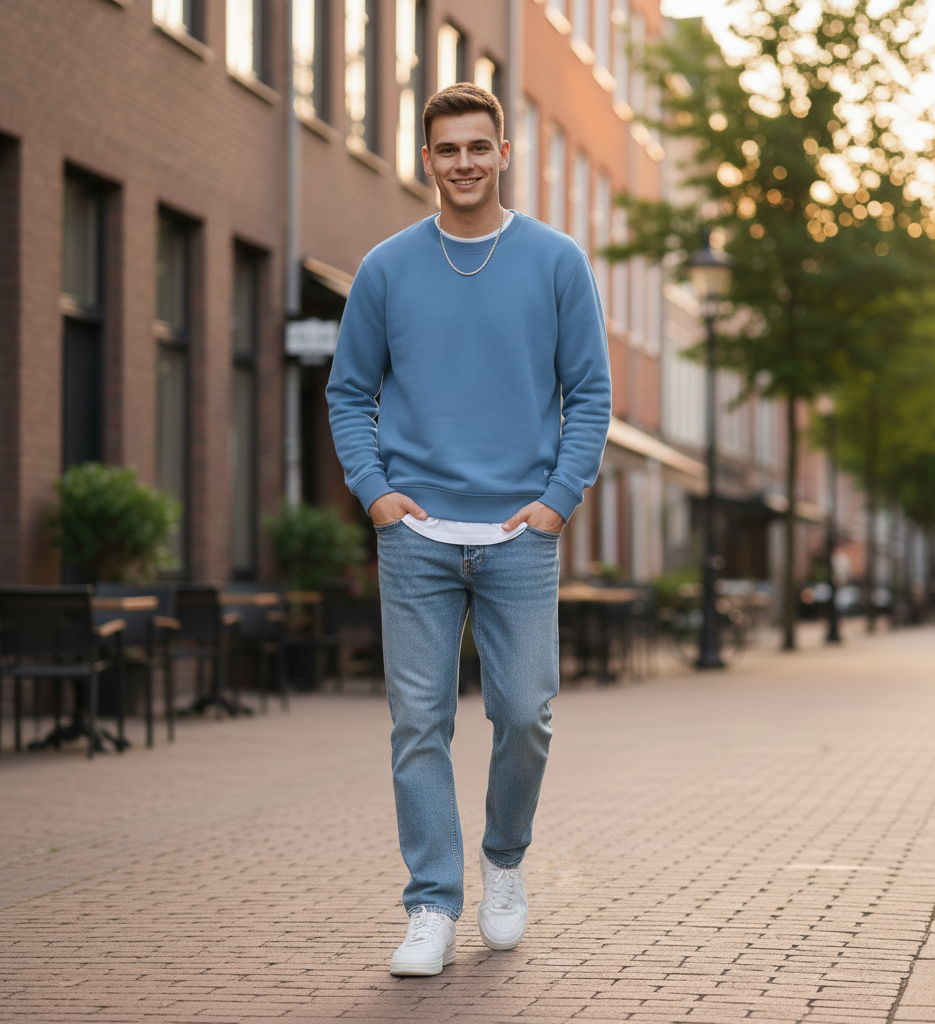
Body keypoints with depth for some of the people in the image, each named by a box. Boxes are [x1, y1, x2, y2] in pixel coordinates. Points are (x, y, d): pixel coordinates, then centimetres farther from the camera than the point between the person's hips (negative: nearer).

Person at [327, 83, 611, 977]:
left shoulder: (557, 263, 3)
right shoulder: (386, 269, 5)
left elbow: (589, 393, 5)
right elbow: (349, 393, 11)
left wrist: (559, 498, -6)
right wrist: (373, 490, -2)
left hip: (520, 535, 0)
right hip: (416, 535, 1)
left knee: (523, 715, 1)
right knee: (420, 722, 0)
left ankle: (504, 863, 27)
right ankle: (432, 908, 7)